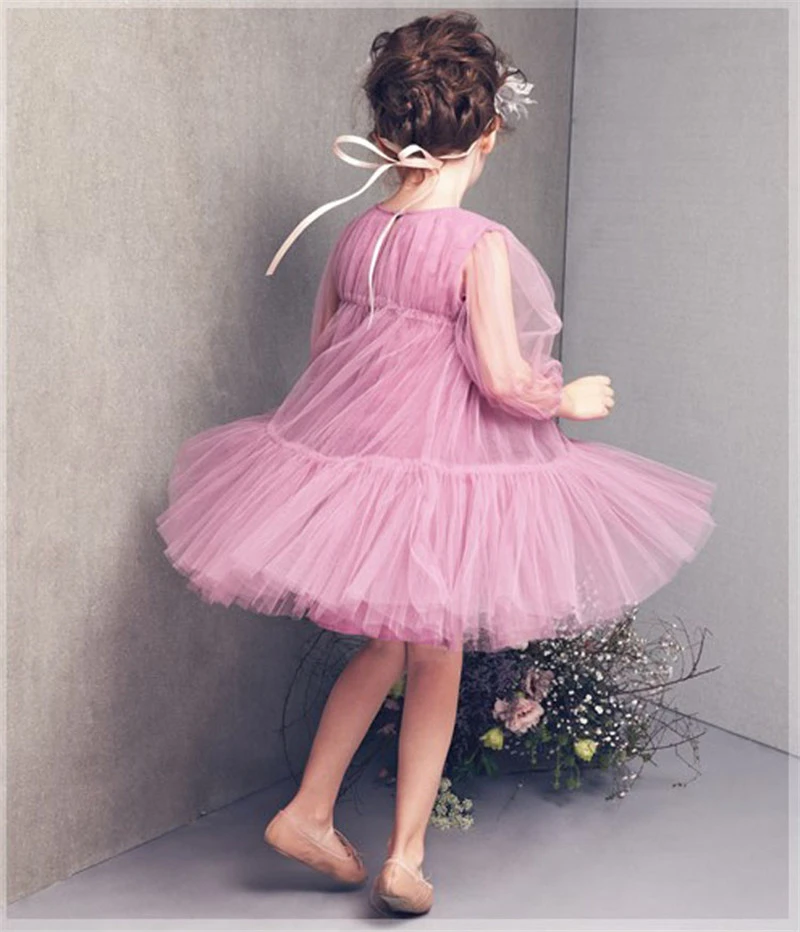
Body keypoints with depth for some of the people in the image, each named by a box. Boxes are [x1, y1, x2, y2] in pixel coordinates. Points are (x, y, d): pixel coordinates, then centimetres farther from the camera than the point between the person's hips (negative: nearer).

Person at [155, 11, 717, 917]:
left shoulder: (352, 234, 2)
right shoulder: (480, 243, -16)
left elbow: (321, 350, 11)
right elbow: (503, 380, -20)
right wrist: (573, 397, -1)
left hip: (347, 463, 6)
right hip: (442, 473, -5)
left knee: (387, 644, 24)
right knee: (436, 658, 13)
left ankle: (308, 811, 30)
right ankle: (405, 859, 22)